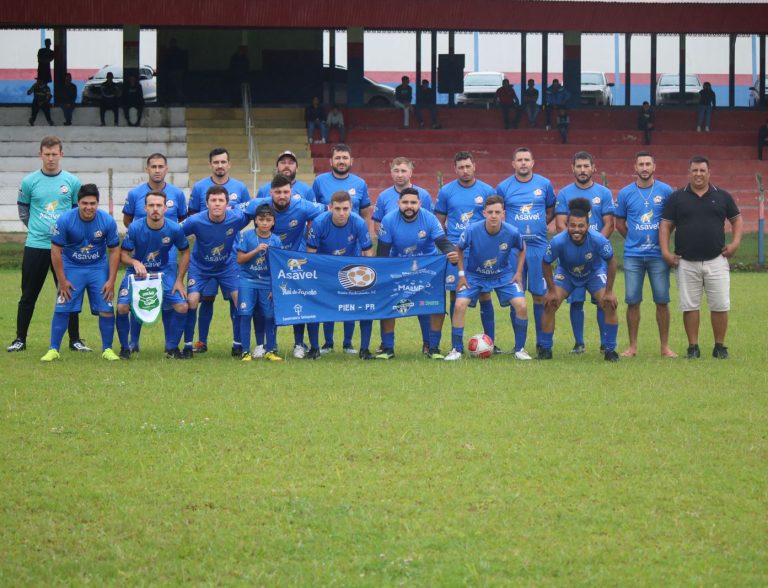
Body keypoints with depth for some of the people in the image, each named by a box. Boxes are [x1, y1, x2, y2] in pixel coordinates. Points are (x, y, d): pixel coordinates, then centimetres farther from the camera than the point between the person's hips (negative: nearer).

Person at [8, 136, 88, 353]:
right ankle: (20, 339, 12)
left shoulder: (72, 182, 2)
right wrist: (37, 227, 6)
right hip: (35, 246, 0)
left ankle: (74, 339, 11)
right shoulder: (29, 182, 1)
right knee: (29, 295, 4)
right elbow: (23, 210, 11)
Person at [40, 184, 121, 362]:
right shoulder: (65, 220, -19)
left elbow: (114, 251, -5)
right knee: (61, 309, -6)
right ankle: (53, 350, 4)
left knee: (106, 308, -5)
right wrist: (62, 281, -11)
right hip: (71, 268, -1)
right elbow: (56, 250, -11)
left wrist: (111, 281, -8)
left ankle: (107, 349, 9)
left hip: (98, 268, 1)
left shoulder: (107, 221, -15)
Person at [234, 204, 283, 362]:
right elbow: (240, 259, -7)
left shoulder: (276, 241, 0)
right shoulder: (246, 236, -4)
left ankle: (271, 350, 12)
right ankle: (245, 351, 0)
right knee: (245, 314, -7)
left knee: (270, 316, 0)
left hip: (267, 283, 1)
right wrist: (256, 250, -19)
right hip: (248, 281, -1)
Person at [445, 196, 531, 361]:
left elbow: (522, 248, 3)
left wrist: (519, 272, -2)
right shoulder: (472, 230, -25)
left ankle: (520, 349, 5)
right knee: (460, 305, -20)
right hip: (474, 274, -1)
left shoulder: (512, 232, -22)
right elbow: (459, 249, -4)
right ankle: (457, 349, -3)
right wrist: (461, 274, -6)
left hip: (504, 275, 1)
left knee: (521, 305, -14)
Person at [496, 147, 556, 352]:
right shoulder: (503, 187, 3)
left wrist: (537, 227, 5)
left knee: (540, 295, 0)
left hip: (539, 246, 0)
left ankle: (542, 342, 7)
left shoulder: (544, 184, 5)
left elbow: (551, 211, 17)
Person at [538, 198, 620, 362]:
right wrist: (551, 291, -14)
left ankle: (610, 350, -2)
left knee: (610, 304, -17)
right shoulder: (558, 241, -34)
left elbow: (611, 262, -18)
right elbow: (546, 263, -16)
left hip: (594, 273, 0)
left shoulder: (598, 240, -35)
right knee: (549, 304, -14)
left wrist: (609, 291, -17)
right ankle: (545, 350, 2)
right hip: (566, 273, 1)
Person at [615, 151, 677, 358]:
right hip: (633, 255, 1)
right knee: (632, 301, 1)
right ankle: (632, 346, 9)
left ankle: (665, 346, 7)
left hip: (658, 255, -1)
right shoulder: (625, 193, 4)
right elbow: (619, 224, 13)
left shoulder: (666, 191, 2)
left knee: (662, 301, -1)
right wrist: (634, 239, 5)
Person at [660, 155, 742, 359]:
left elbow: (737, 219, 15)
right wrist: (665, 251, -6)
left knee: (720, 305, -1)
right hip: (686, 263, 0)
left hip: (716, 261, 0)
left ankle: (720, 347, 9)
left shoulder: (722, 197, 7)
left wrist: (735, 243, 0)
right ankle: (693, 347, 9)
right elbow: (665, 225, 5)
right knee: (689, 306, 1)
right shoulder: (677, 198, 5)